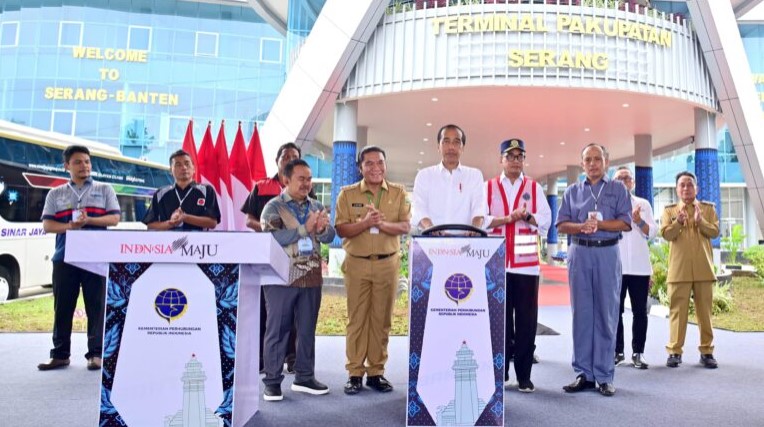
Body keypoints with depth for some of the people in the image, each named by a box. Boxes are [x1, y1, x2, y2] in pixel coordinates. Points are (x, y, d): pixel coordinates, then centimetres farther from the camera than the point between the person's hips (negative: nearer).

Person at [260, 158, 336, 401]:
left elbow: (329, 237, 6)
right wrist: (306, 228, -16)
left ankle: (304, 377, 22)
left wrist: (322, 229, -16)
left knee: (307, 329, 11)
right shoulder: (274, 207, -2)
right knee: (277, 330, 2)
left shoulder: (317, 206, 13)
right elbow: (272, 238, -17)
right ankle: (272, 382, 11)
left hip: (312, 278, 5)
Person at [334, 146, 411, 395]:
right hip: (357, 263, -1)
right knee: (356, 319, 2)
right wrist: (365, 223, -19)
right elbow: (341, 230, -3)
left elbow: (406, 226, -3)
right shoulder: (347, 194, 3)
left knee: (382, 319, 5)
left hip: (388, 263, 1)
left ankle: (376, 372, 15)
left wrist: (382, 223, -20)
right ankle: (355, 373, 9)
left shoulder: (399, 193, 6)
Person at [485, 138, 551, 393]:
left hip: (527, 262, 1)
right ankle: (501, 371, 16)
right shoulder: (489, 187, 9)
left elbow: (545, 220, 3)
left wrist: (528, 217, -16)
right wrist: (510, 218, -14)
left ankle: (524, 375, 10)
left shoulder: (534, 188, 11)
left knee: (526, 320, 1)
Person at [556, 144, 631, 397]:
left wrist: (598, 224, -13)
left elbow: (625, 223, -1)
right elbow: (561, 225, 5)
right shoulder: (572, 191, 14)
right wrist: (582, 227, -13)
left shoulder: (618, 189, 9)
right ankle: (583, 374, 9)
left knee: (606, 315, 0)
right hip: (579, 254, 2)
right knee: (581, 314, 2)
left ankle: (604, 376, 6)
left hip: (608, 254, -1)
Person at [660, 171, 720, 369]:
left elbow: (715, 232, -2)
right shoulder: (669, 210, 7)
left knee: (704, 311, 6)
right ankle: (674, 351, 4)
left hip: (703, 269, 1)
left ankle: (706, 351, 15)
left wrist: (700, 221, -19)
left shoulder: (708, 208, 9)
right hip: (679, 270, -1)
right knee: (677, 311, 0)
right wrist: (678, 221, -22)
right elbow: (666, 235, -5)